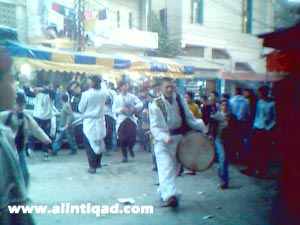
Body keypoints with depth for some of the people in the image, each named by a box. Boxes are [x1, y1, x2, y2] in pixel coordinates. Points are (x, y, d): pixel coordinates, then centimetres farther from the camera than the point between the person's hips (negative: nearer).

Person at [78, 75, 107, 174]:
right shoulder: (103, 93, -5)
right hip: (100, 121, 4)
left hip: (89, 122, -4)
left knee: (90, 144, 3)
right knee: (99, 143, 17)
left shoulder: (86, 94, -16)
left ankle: (93, 166, 3)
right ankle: (98, 162, 31)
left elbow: (80, 108, -5)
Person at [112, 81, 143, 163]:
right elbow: (114, 110, 0)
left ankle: (130, 148, 25)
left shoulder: (132, 96, 5)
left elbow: (141, 103, 1)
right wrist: (121, 109, -17)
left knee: (133, 137, -10)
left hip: (131, 119, 1)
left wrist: (135, 107, -18)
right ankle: (124, 156, 16)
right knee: (122, 139, -1)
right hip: (121, 120, -1)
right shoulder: (117, 98, 2)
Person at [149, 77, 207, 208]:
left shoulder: (180, 100, 1)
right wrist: (165, 137, -33)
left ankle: (164, 192, 28)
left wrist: (202, 128, 2)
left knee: (174, 167, 11)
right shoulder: (156, 105, -12)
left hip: (178, 139, 5)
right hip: (163, 141, -4)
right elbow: (155, 127, -16)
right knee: (166, 167, -18)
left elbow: (189, 118, 9)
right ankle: (170, 195, -25)